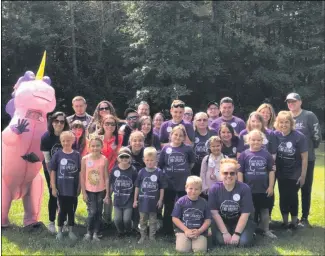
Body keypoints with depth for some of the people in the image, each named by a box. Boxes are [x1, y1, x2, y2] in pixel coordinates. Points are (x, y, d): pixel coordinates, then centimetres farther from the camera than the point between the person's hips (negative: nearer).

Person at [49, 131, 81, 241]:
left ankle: (71, 231, 25)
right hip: (61, 187, -1)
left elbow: (80, 172, 2)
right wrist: (53, 187, -5)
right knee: (62, 209, 9)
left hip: (73, 187, 1)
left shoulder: (77, 155, -2)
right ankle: (59, 231, 25)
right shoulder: (58, 154, -5)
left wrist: (79, 186, 2)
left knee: (71, 209, 11)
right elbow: (53, 171, -2)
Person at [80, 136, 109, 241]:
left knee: (99, 212, 8)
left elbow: (106, 177, -4)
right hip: (89, 190, -1)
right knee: (92, 212, -6)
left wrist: (107, 193, -5)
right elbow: (82, 177, -4)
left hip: (101, 190, 1)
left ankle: (95, 233, 20)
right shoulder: (85, 159, -9)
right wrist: (84, 193, -6)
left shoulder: (104, 159, -7)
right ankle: (89, 232, 15)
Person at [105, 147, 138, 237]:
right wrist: (108, 196, 11)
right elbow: (111, 184, 6)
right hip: (117, 200, 2)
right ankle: (120, 231, 33)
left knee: (127, 219, -2)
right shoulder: (115, 169, -5)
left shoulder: (133, 170, -10)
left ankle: (128, 231, 31)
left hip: (129, 200, -2)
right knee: (117, 219, 3)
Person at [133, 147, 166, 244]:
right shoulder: (141, 172, -4)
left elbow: (162, 187, -2)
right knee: (143, 220, 13)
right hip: (143, 200, 1)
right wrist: (135, 199, 3)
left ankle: (152, 236, 25)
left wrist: (160, 200, -4)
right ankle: (143, 236, 26)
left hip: (154, 201, -1)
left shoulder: (159, 172, -8)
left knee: (153, 220, 12)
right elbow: (137, 186, 2)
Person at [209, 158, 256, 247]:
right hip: (221, 222, 1)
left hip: (240, 222, 0)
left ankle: (250, 234, 12)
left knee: (244, 242, -24)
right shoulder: (214, 189, -11)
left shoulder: (244, 188, -13)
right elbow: (214, 213, -12)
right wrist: (225, 233, -17)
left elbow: (245, 214, -14)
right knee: (220, 241, -25)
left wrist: (237, 233, -19)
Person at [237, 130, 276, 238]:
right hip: (249, 189, -2)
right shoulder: (244, 154, -5)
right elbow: (240, 172, -4)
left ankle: (266, 230, 26)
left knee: (265, 209, 13)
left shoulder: (267, 154, 0)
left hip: (264, 189, 2)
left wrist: (271, 186, -1)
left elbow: (271, 171, 3)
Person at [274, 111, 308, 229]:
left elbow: (305, 158, -12)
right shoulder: (275, 135, -8)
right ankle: (285, 221, 26)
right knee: (283, 197, 10)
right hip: (281, 174, 3)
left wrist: (303, 175, -11)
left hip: (295, 174, -3)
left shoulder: (299, 137, -17)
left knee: (292, 197, 4)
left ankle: (294, 220, 26)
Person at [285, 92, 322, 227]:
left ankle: (304, 217, 15)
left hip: (307, 159, -3)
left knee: (306, 188, 5)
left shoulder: (309, 116, -7)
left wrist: (311, 148, 3)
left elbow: (317, 135, -7)